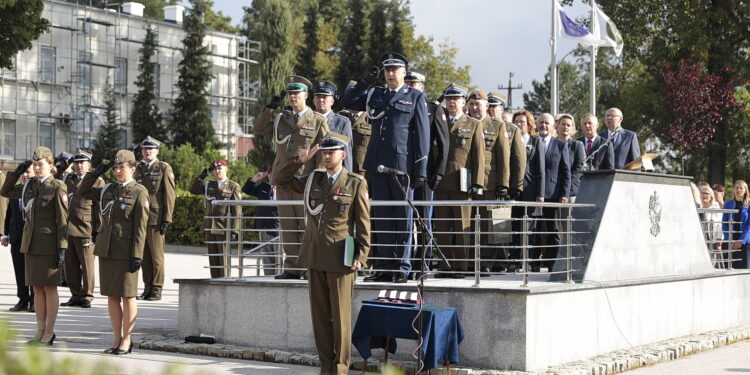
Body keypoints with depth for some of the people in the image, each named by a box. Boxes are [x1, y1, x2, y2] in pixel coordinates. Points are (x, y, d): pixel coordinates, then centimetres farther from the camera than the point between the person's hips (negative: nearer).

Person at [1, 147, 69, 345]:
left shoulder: (58, 188, -9)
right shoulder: (29, 185, 9)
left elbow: (62, 220, -11)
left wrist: (62, 247, -15)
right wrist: (17, 172, 6)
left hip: (49, 244, -6)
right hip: (31, 243, 6)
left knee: (49, 288, 0)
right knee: (37, 288, 10)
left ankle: (49, 333, 7)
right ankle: (40, 331, 17)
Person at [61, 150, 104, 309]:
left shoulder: (97, 182, -1)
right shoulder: (69, 179, 16)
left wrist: (98, 230, -9)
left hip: (85, 230, -5)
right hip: (67, 229, 5)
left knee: (86, 265, 1)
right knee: (70, 265, 7)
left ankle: (87, 297, 10)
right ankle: (75, 295, 17)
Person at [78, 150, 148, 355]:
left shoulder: (139, 192, -6)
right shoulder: (108, 190, 12)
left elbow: (141, 227, -10)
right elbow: (83, 191, 22)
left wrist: (137, 255, -16)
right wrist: (96, 173, 7)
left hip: (126, 251, -6)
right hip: (106, 249, 6)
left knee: (127, 296, 1)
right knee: (111, 296, 9)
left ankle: (127, 340, 9)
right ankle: (117, 338, 18)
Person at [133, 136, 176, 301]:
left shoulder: (164, 168, 0)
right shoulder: (138, 168, 15)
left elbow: (170, 195, -5)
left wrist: (167, 218, -11)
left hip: (156, 218, -5)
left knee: (156, 255, -2)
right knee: (144, 255, 7)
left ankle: (157, 290, 4)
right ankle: (147, 289, 13)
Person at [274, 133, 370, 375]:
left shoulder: (356, 183, 0)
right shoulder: (313, 179, 12)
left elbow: (363, 224, -2)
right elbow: (282, 180, 22)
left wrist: (361, 256, -9)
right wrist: (300, 161, 8)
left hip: (340, 258, -5)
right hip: (314, 256, 5)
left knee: (340, 316, -1)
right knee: (319, 315, 8)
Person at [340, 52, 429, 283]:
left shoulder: (416, 97, 4)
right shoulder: (375, 95, 16)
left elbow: (422, 134, -1)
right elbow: (347, 102, 16)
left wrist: (421, 169, -7)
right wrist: (365, 82, 4)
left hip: (402, 164, -4)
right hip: (378, 165, 4)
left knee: (403, 217, 1)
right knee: (381, 217, 6)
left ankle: (402, 268, 6)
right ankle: (384, 267, 12)